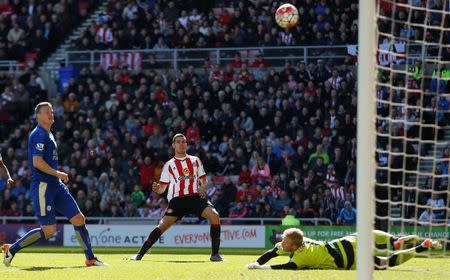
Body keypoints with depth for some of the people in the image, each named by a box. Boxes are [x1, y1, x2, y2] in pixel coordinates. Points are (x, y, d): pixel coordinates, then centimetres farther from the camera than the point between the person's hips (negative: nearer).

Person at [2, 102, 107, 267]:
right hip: (42, 186, -10)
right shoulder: (39, 134, -12)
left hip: (55, 185, 10)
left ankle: (90, 259, 8)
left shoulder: (48, 135, 19)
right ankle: (11, 249, 5)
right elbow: (37, 162, -21)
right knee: (49, 230, -9)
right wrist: (58, 174, -15)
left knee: (79, 219, 2)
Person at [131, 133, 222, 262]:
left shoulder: (195, 160, 17)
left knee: (214, 216, -23)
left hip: (196, 197, 1)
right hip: (177, 199, -1)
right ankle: (140, 254, -6)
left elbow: (204, 180, 19)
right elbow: (162, 188, 11)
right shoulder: (169, 165, 12)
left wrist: (203, 187, -4)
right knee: (163, 225, -14)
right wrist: (157, 189, -13)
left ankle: (215, 254, -16)